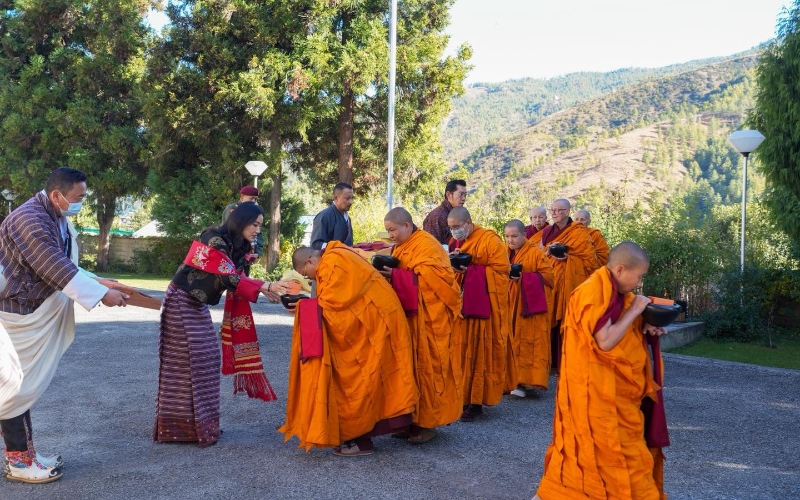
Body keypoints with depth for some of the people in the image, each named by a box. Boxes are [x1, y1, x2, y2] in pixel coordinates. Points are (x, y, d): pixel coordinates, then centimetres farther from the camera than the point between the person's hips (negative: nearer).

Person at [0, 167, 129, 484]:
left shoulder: (56, 219, 10)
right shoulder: (29, 219, -23)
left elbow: (64, 265, 19)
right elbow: (56, 268, -27)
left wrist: (101, 282, 11)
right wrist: (101, 295, -24)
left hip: (32, 312, 10)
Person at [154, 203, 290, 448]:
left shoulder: (233, 245, 7)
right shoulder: (215, 240, -22)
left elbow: (235, 278, 3)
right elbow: (229, 278, -28)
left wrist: (265, 290, -10)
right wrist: (265, 286, -32)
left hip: (197, 303, 9)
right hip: (182, 301, -9)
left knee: (206, 358, 9)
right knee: (187, 362, -6)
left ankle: (201, 421, 18)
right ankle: (183, 425, 3)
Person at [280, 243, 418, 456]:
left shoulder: (331, 264, -15)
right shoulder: (335, 257, 16)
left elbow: (331, 303, -18)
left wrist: (303, 306, -5)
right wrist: (307, 305, 4)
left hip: (371, 324, -10)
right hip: (368, 321, 10)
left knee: (358, 381, -4)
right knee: (360, 380, 13)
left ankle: (360, 439, 4)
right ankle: (361, 432, 20)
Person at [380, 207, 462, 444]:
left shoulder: (426, 245, -13)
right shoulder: (401, 247, 14)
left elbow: (429, 278, -23)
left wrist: (396, 275, -22)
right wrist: (387, 271, -3)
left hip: (429, 318, -8)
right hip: (410, 316, 8)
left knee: (426, 366, -1)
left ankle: (427, 422, 8)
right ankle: (413, 417, 19)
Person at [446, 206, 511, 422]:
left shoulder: (490, 240, -8)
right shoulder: (455, 242, 14)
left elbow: (502, 269, -12)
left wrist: (470, 270, -16)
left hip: (483, 305, -6)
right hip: (459, 303, 6)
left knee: (479, 352, -3)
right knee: (460, 351, 5)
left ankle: (476, 401, 4)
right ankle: (462, 396, 14)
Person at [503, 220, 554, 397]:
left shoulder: (536, 252, -8)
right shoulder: (505, 252, 10)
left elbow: (549, 275, -9)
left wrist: (523, 277, -19)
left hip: (532, 304, -5)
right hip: (512, 303, 5)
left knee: (531, 342, -6)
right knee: (514, 342, 4)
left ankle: (529, 380, -4)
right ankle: (514, 380, 10)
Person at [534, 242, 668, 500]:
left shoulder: (613, 291, 9)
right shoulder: (594, 292, -21)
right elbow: (605, 341, -25)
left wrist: (643, 328, 0)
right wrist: (634, 310, -16)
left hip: (611, 387, 10)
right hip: (596, 387, -10)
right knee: (607, 448, -1)